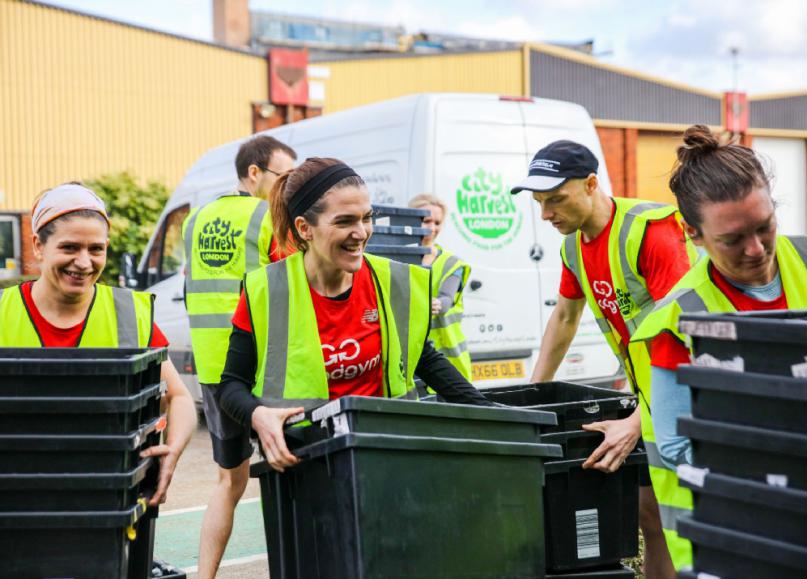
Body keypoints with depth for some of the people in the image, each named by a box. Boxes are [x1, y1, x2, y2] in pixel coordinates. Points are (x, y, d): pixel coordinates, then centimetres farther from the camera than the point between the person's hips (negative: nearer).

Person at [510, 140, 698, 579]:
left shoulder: (650, 231, -23)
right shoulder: (573, 245, 4)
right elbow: (564, 319, 19)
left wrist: (636, 423, -34)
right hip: (649, 395, 8)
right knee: (648, 510, 11)